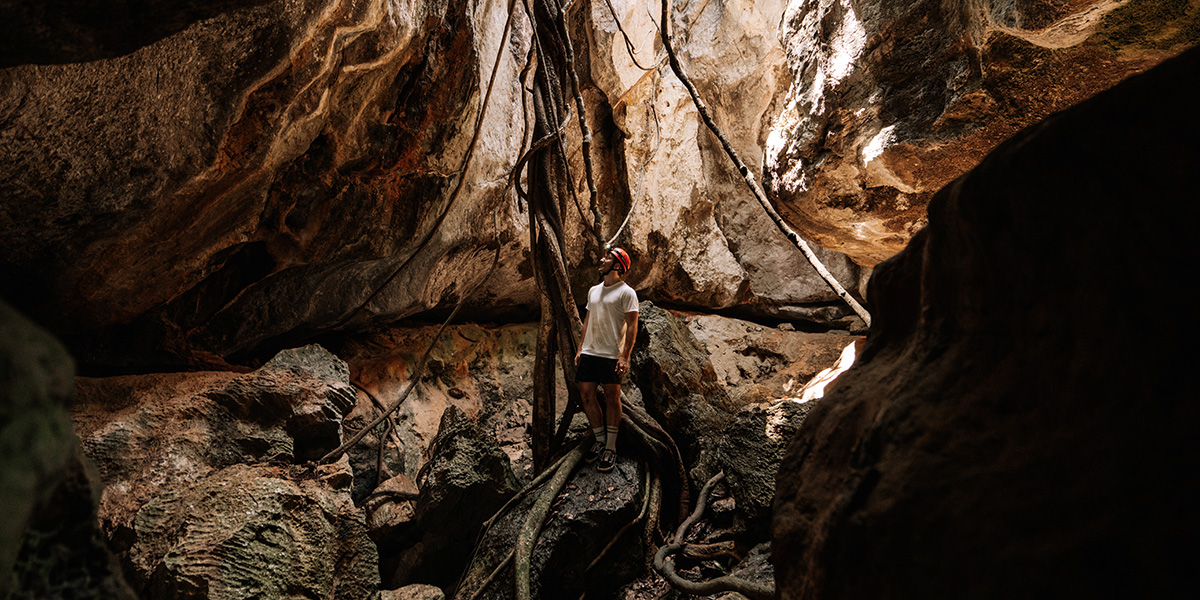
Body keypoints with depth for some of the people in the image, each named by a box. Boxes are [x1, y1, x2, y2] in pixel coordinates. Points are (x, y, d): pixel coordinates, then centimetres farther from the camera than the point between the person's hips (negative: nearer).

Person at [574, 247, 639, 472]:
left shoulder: (626, 293, -6)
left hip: (611, 355, -7)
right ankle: (599, 440, 21)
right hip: (589, 353, 7)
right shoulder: (593, 290, 16)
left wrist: (625, 356, -17)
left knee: (612, 399, 0)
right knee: (587, 396, 6)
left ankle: (611, 448, 9)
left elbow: (632, 326, -10)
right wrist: (580, 349, 16)